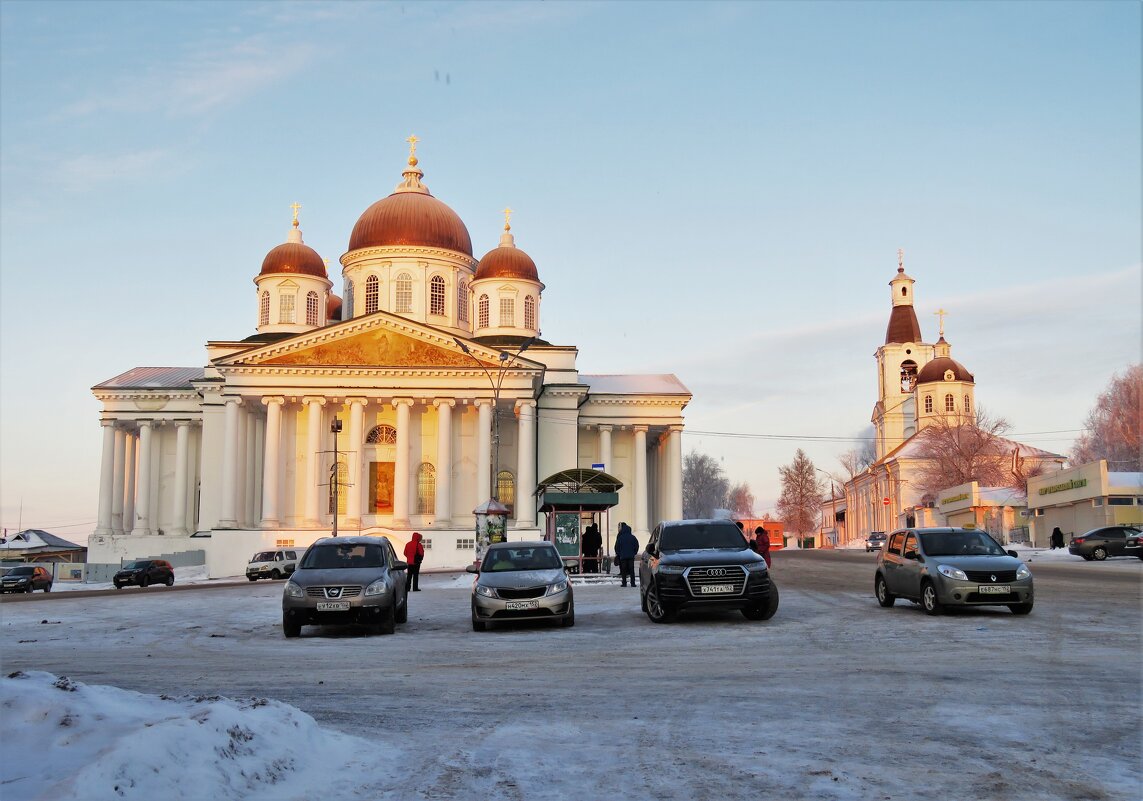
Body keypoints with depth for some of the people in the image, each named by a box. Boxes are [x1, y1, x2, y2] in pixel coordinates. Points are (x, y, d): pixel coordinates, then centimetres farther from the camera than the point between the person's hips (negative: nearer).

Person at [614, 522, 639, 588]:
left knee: (623, 570, 4)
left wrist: (618, 554, 13)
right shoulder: (632, 537, 0)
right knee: (632, 570, 3)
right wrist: (634, 553, 15)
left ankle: (624, 583, 0)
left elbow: (617, 547, 0)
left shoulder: (620, 537, -5)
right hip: (631, 556, 1)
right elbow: (637, 546, 4)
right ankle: (632, 583, -2)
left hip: (623, 556, -1)